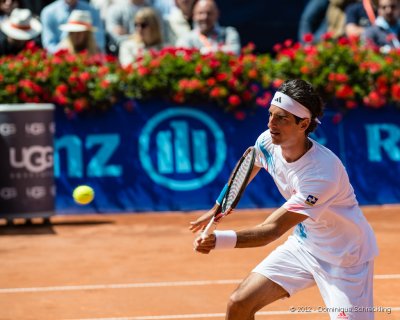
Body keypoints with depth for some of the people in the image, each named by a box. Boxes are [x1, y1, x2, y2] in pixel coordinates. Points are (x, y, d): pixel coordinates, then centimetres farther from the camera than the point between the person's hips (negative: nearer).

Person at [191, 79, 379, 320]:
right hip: (303, 244, 6)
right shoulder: (267, 142, -14)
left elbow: (273, 229, -37)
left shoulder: (322, 173, -36)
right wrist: (217, 209, 19)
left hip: (344, 258, -6)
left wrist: (219, 240, -48)